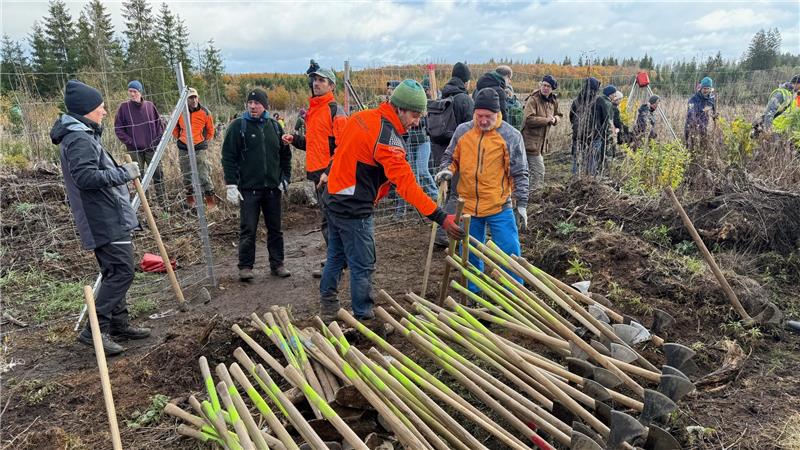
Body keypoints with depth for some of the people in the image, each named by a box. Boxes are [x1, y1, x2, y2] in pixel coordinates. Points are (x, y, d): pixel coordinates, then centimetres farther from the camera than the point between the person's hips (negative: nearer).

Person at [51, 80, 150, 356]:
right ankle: (95, 330, -6)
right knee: (122, 271, -11)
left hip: (108, 219, 11)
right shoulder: (79, 139, -16)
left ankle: (119, 325, 22)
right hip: (105, 221, -11)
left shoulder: (83, 135, 17)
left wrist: (120, 171, 15)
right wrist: (124, 173, -22)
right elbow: (86, 177, -27)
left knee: (115, 273, 14)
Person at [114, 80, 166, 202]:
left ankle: (162, 200, 14)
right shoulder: (124, 107, -3)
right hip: (135, 150, -1)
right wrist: (129, 141, -6)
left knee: (158, 174, 4)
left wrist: (157, 140, 2)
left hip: (151, 147, 1)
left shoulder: (149, 105, 1)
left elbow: (159, 123, 10)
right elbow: (118, 128, 1)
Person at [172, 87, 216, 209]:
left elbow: (210, 130, 9)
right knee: (187, 175, 10)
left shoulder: (205, 112, -4)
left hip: (200, 148, -2)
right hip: (184, 149, 2)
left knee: (204, 175, -8)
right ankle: (189, 199, 23)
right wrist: (180, 138, 9)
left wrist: (205, 140, 6)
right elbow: (174, 128, 16)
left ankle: (210, 200, -2)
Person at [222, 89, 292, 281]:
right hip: (248, 188, -3)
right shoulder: (237, 126, -2)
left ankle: (277, 264, 20)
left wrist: (285, 178, 7)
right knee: (248, 229, 0)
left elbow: (285, 155, 15)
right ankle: (245, 266, 12)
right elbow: (228, 157, -5)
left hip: (273, 187, 4)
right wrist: (231, 185, -11)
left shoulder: (274, 126, 9)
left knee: (275, 228, 10)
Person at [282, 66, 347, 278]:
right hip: (317, 173, 9)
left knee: (330, 220, -6)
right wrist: (295, 139, 10)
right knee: (329, 218, 16)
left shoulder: (334, 110, -10)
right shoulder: (312, 111, 18)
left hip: (330, 175, -9)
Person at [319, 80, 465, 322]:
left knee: (336, 256, 22)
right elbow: (407, 184, -29)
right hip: (354, 210, -9)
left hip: (333, 199, 10)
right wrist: (441, 217, -31)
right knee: (363, 266, 2)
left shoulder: (361, 117, 4)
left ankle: (327, 307, 37)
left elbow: (343, 150, 15)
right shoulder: (387, 137, -23)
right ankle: (364, 317, 14)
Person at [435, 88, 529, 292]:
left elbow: (519, 173, -2)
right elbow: (451, 158, 15)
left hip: (499, 208, -3)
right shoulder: (462, 131, 2)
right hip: (468, 206, 3)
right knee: (470, 255, 14)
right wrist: (446, 170, -7)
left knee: (510, 253, -2)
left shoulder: (511, 136, -6)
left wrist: (521, 204, -5)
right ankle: (473, 294, 33)